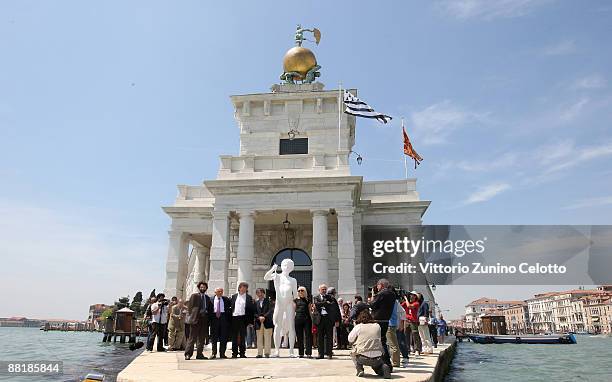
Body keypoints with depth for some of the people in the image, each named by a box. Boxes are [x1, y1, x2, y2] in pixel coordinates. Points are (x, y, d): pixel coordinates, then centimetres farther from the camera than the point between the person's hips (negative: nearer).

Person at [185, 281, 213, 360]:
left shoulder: (207, 298, 16)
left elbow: (210, 308, 20)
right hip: (196, 318, -5)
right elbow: (189, 306, 0)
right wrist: (192, 315, -6)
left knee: (201, 338, 7)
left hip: (204, 319, 5)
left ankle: (199, 354, 12)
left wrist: (208, 315, 7)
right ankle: (188, 354, -2)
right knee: (192, 337, -6)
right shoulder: (194, 296, 3)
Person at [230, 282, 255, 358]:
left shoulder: (249, 297, 6)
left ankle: (242, 353, 10)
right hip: (234, 317, 2)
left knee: (242, 336, 3)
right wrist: (230, 316, 0)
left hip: (243, 318, -2)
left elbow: (251, 309, 2)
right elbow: (231, 306, 10)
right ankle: (234, 353, 13)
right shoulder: (234, 296, 13)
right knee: (234, 336, 5)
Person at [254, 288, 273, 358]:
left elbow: (270, 310, -4)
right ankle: (260, 353, 8)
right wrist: (259, 317, -10)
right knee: (259, 339, 3)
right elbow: (254, 313, 8)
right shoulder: (256, 302, 15)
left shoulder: (268, 300, 5)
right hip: (258, 323, 3)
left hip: (267, 322, -3)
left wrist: (264, 316, -15)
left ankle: (267, 353, 2)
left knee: (267, 338, -3)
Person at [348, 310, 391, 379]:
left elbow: (350, 340, 9)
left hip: (362, 359, -3)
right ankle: (384, 367, 0)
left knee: (353, 350, 26)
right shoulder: (377, 326, 8)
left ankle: (359, 370, 9)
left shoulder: (358, 327, -1)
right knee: (378, 362, 36)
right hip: (377, 359, 3)